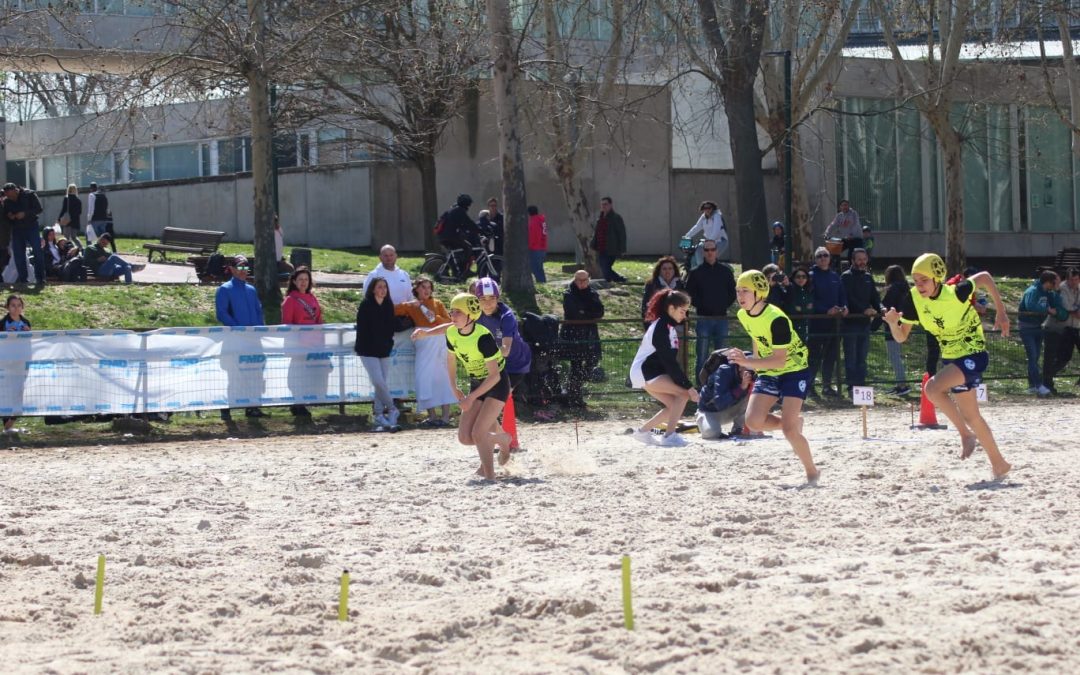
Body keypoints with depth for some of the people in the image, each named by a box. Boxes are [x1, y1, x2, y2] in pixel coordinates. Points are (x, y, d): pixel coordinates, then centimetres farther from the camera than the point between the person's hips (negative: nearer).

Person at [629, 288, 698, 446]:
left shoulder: (669, 327, 12)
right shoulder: (661, 327, -19)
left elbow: (670, 361, 14)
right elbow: (669, 362, -22)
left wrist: (686, 383, 7)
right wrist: (688, 386, -21)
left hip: (651, 374, 10)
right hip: (644, 373, -10)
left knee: (674, 405, 9)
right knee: (683, 393, -18)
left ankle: (643, 431, 19)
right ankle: (669, 435, -20)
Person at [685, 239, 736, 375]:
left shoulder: (725, 271, 7)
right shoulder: (696, 272, 1)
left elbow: (733, 292, 13)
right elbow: (689, 294, 1)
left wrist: (726, 305, 2)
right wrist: (699, 305, -7)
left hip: (721, 318, 2)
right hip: (704, 318, -2)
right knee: (702, 356, -1)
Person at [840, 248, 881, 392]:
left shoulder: (868, 277, 17)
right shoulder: (846, 277, -3)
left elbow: (875, 297, 13)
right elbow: (849, 298, -14)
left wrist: (879, 309, -7)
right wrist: (864, 310, -24)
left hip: (865, 321, 6)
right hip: (850, 321, -6)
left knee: (862, 356, 8)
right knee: (851, 356, -3)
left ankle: (861, 383, 11)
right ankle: (851, 385, -2)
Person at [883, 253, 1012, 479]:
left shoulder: (955, 293, -25)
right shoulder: (914, 300, -11)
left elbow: (984, 277, -8)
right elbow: (901, 337, -5)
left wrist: (1001, 311, -4)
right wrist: (893, 323, -27)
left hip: (973, 355, -7)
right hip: (951, 358, 7)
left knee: (933, 388, -27)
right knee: (971, 416, 13)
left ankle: (965, 434, -9)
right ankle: (999, 464, 28)